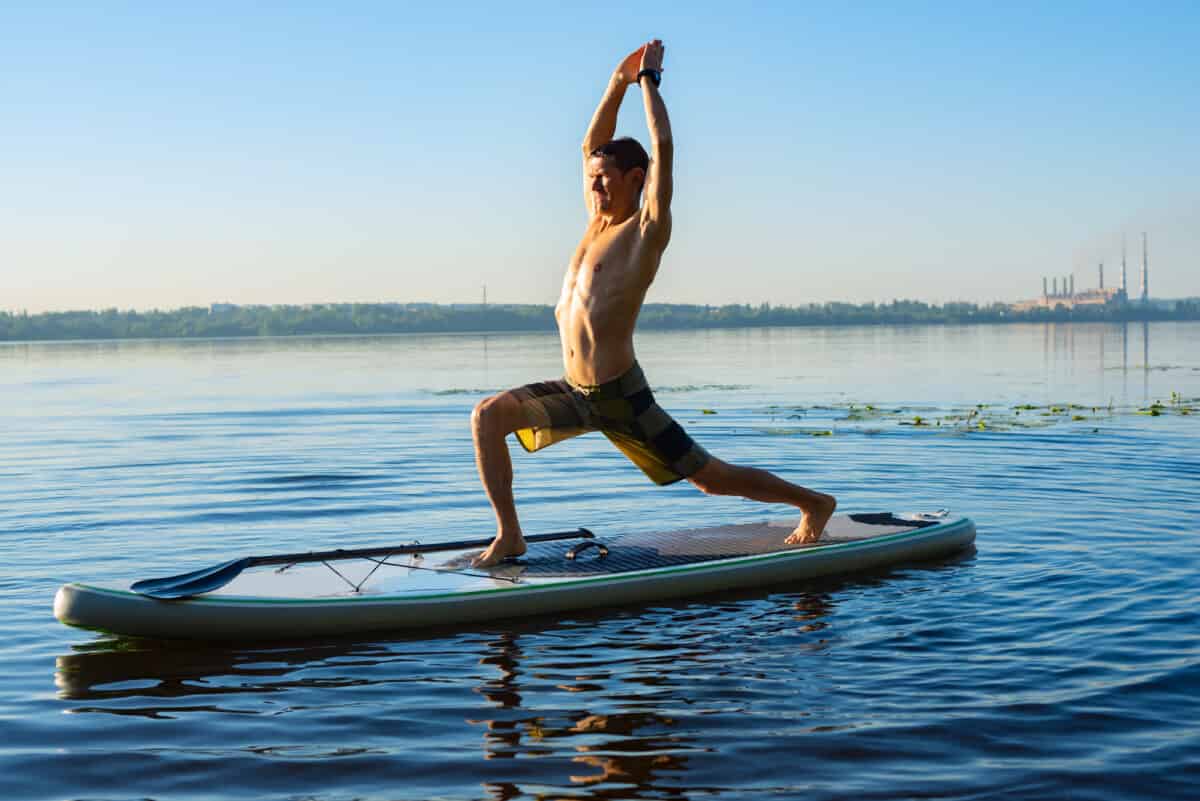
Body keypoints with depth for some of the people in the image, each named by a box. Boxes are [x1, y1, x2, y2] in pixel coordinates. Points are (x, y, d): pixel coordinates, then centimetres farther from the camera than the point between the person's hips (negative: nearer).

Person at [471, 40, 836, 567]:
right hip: (573, 393, 7)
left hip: (622, 398, -7)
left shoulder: (647, 228, -8)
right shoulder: (597, 224, 12)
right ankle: (509, 535, -8)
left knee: (712, 479, 2)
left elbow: (663, 149, -15)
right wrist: (619, 82, 11)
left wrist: (648, 79, -5)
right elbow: (593, 145, 18)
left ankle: (813, 502, 23)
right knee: (488, 416, -12)